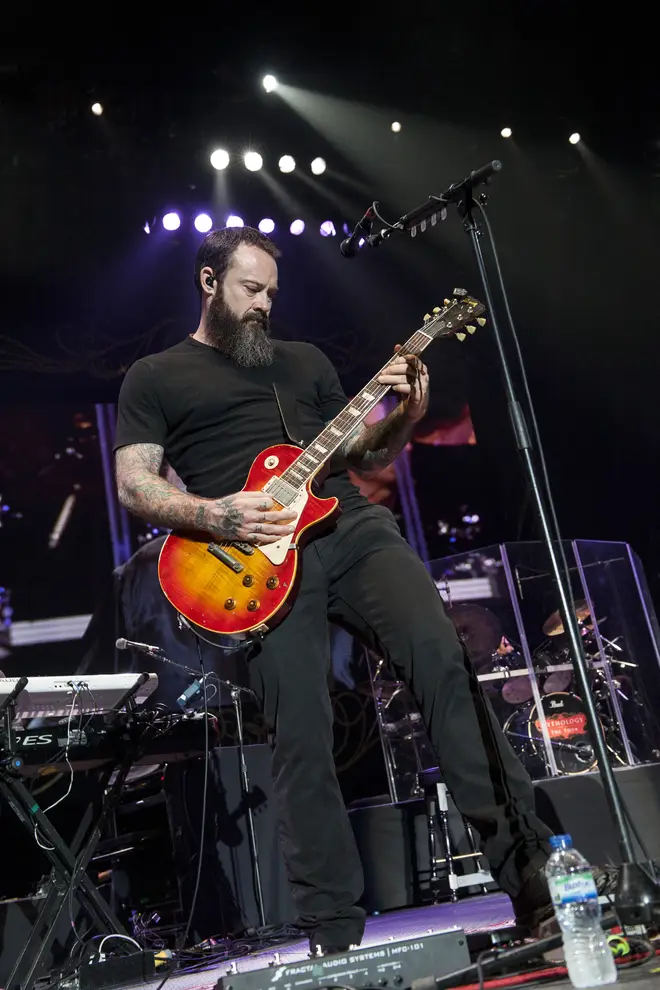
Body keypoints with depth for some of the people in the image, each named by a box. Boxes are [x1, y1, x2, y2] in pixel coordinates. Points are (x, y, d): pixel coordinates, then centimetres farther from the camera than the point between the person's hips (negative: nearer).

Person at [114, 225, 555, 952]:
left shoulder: (305, 360, 25)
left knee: (441, 655, -18)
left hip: (351, 525, 3)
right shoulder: (154, 377, 15)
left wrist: (405, 417, 2)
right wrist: (218, 516, -12)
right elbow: (133, 485, 5)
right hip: (262, 553, -2)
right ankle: (334, 934, 4)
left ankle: (528, 867, -12)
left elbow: (363, 457, 23)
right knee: (301, 738, -9)